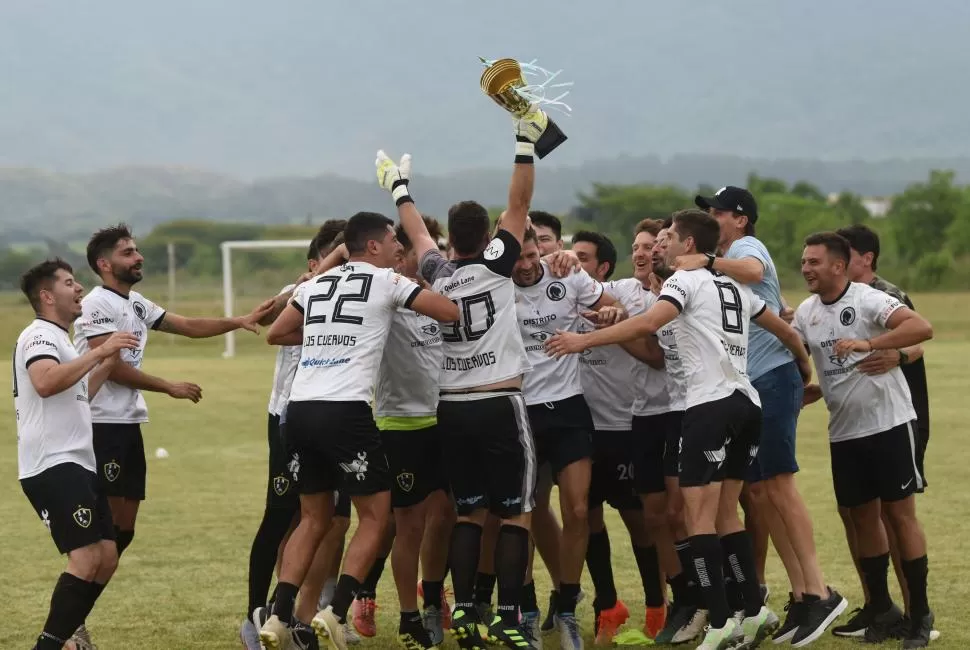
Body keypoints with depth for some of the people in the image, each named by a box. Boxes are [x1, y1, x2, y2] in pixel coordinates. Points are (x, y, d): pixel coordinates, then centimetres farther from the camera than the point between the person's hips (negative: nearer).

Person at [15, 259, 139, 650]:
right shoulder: (39, 335, -9)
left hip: (77, 464, 10)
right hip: (52, 467, -10)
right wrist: (99, 351, -28)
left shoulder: (59, 340, 23)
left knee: (107, 556, 9)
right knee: (86, 556, -19)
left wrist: (108, 363, 26)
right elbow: (45, 383, -30)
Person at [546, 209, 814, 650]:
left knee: (700, 515, -7)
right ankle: (754, 613, 11)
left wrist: (583, 340, -18)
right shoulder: (733, 286, 21)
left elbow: (648, 324, -19)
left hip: (710, 404, -8)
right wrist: (803, 363, 51)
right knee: (726, 515, 15)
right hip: (746, 403, 8)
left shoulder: (686, 280, -2)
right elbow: (784, 330, 31)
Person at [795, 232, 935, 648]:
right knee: (862, 518, 9)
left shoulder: (867, 300, -13)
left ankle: (920, 615, 5)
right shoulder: (806, 312, 6)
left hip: (888, 423, -6)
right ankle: (881, 610, 20)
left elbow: (922, 328, -26)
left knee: (900, 513, -2)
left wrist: (868, 344, -33)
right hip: (844, 431, 6)